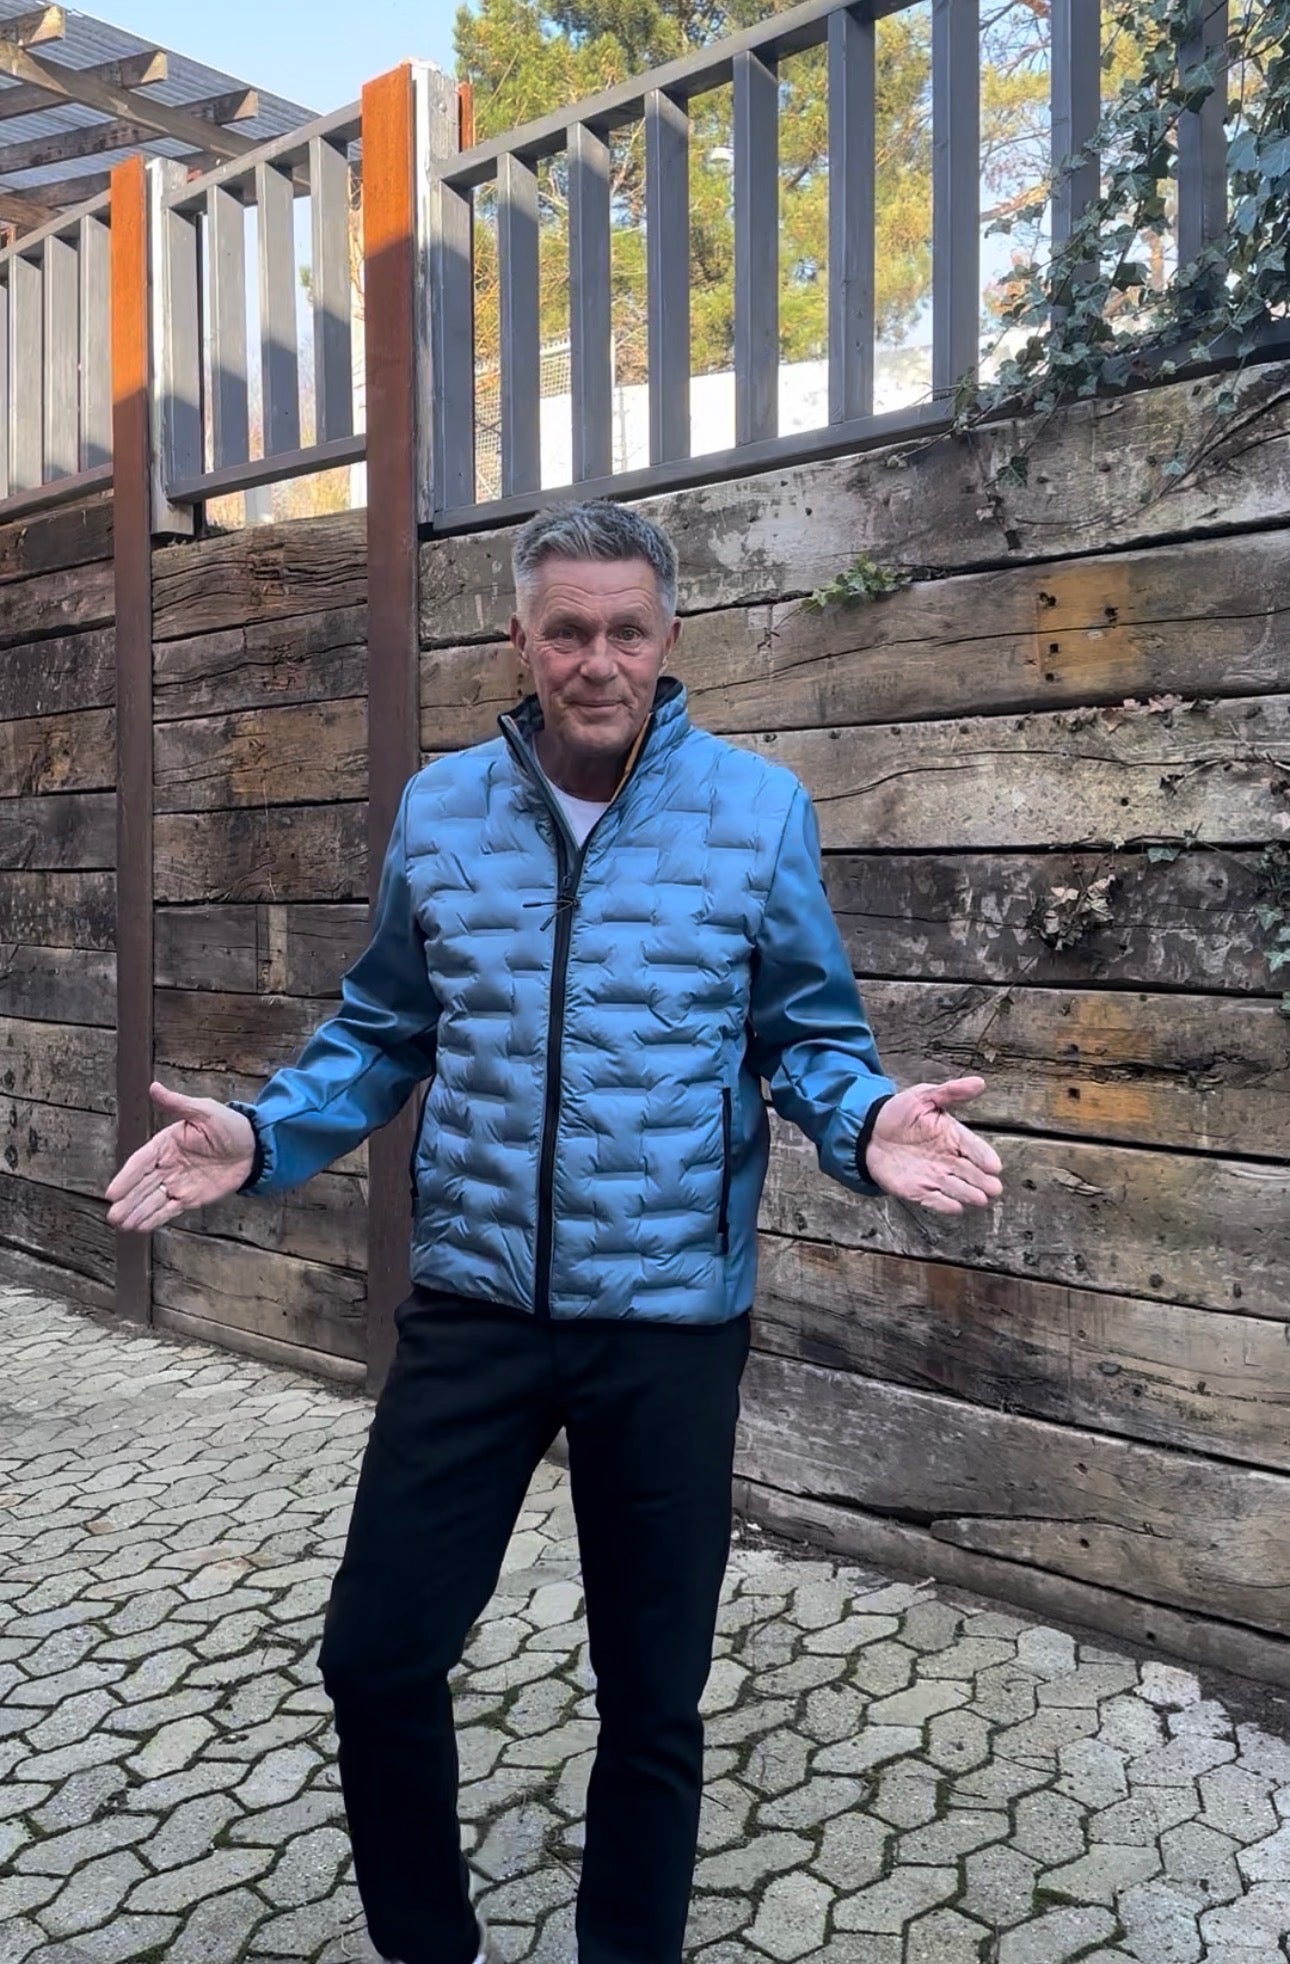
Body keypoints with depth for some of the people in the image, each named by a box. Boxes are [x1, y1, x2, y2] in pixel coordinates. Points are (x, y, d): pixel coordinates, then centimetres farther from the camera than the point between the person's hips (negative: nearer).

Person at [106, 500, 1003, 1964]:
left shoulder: (759, 811, -5)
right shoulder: (436, 810, 2)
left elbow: (810, 1035, 0)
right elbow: (381, 1035, 10)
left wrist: (866, 1124, -21)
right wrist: (260, 1139, -6)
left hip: (672, 1318, -2)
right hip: (470, 1302, 2)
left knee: (652, 1696, 14)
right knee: (376, 1655, 11)